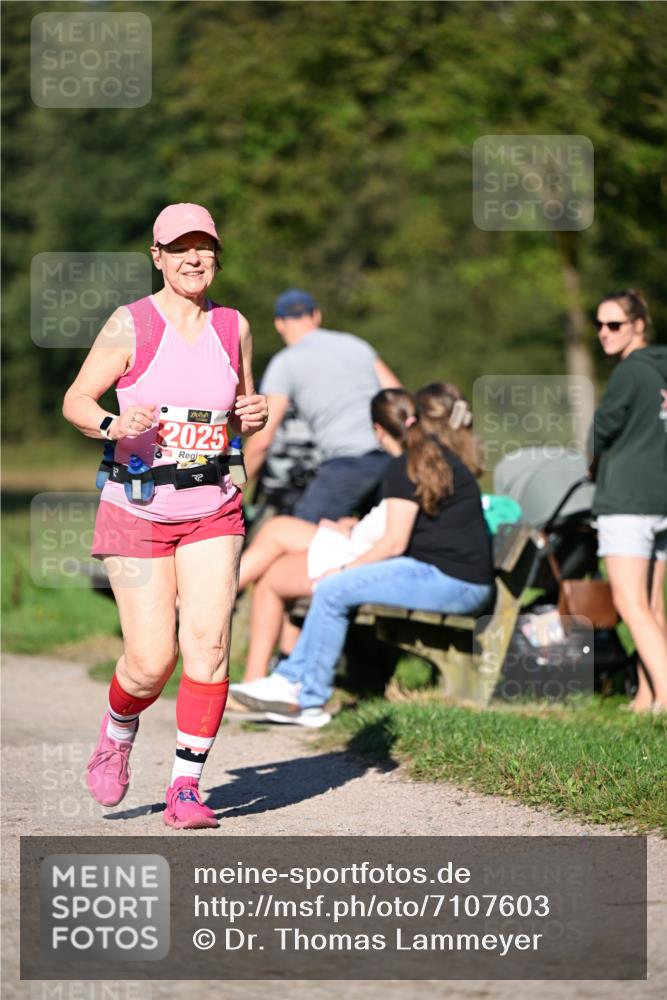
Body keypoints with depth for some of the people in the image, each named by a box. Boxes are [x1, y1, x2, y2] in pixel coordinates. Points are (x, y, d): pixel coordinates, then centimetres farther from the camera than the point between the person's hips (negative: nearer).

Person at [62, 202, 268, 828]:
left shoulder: (233, 327, 6)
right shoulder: (131, 325, -6)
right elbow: (75, 401, -3)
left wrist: (253, 416, -3)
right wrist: (113, 426, -24)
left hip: (212, 511, 3)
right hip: (138, 511, -3)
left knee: (208, 643, -12)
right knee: (151, 661, -6)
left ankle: (186, 788, -5)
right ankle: (117, 734, 28)